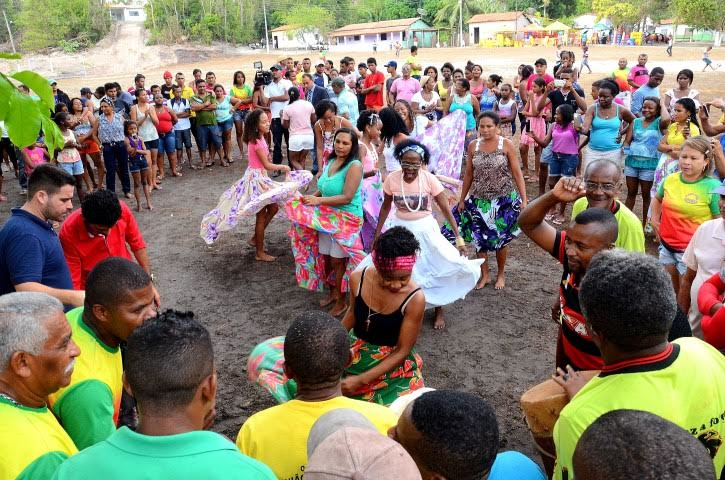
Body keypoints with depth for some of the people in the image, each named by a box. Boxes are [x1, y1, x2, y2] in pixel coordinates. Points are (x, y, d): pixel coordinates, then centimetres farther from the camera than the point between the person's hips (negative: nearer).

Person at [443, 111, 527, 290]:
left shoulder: (506, 145, -8)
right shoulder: (473, 146, 0)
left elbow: (517, 173, -7)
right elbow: (468, 175, 7)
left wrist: (523, 199, -12)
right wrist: (462, 200, 9)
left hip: (504, 199, -2)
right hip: (479, 200, 3)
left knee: (500, 238, 8)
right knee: (479, 238, 6)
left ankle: (501, 274, 30)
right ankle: (484, 275, 25)